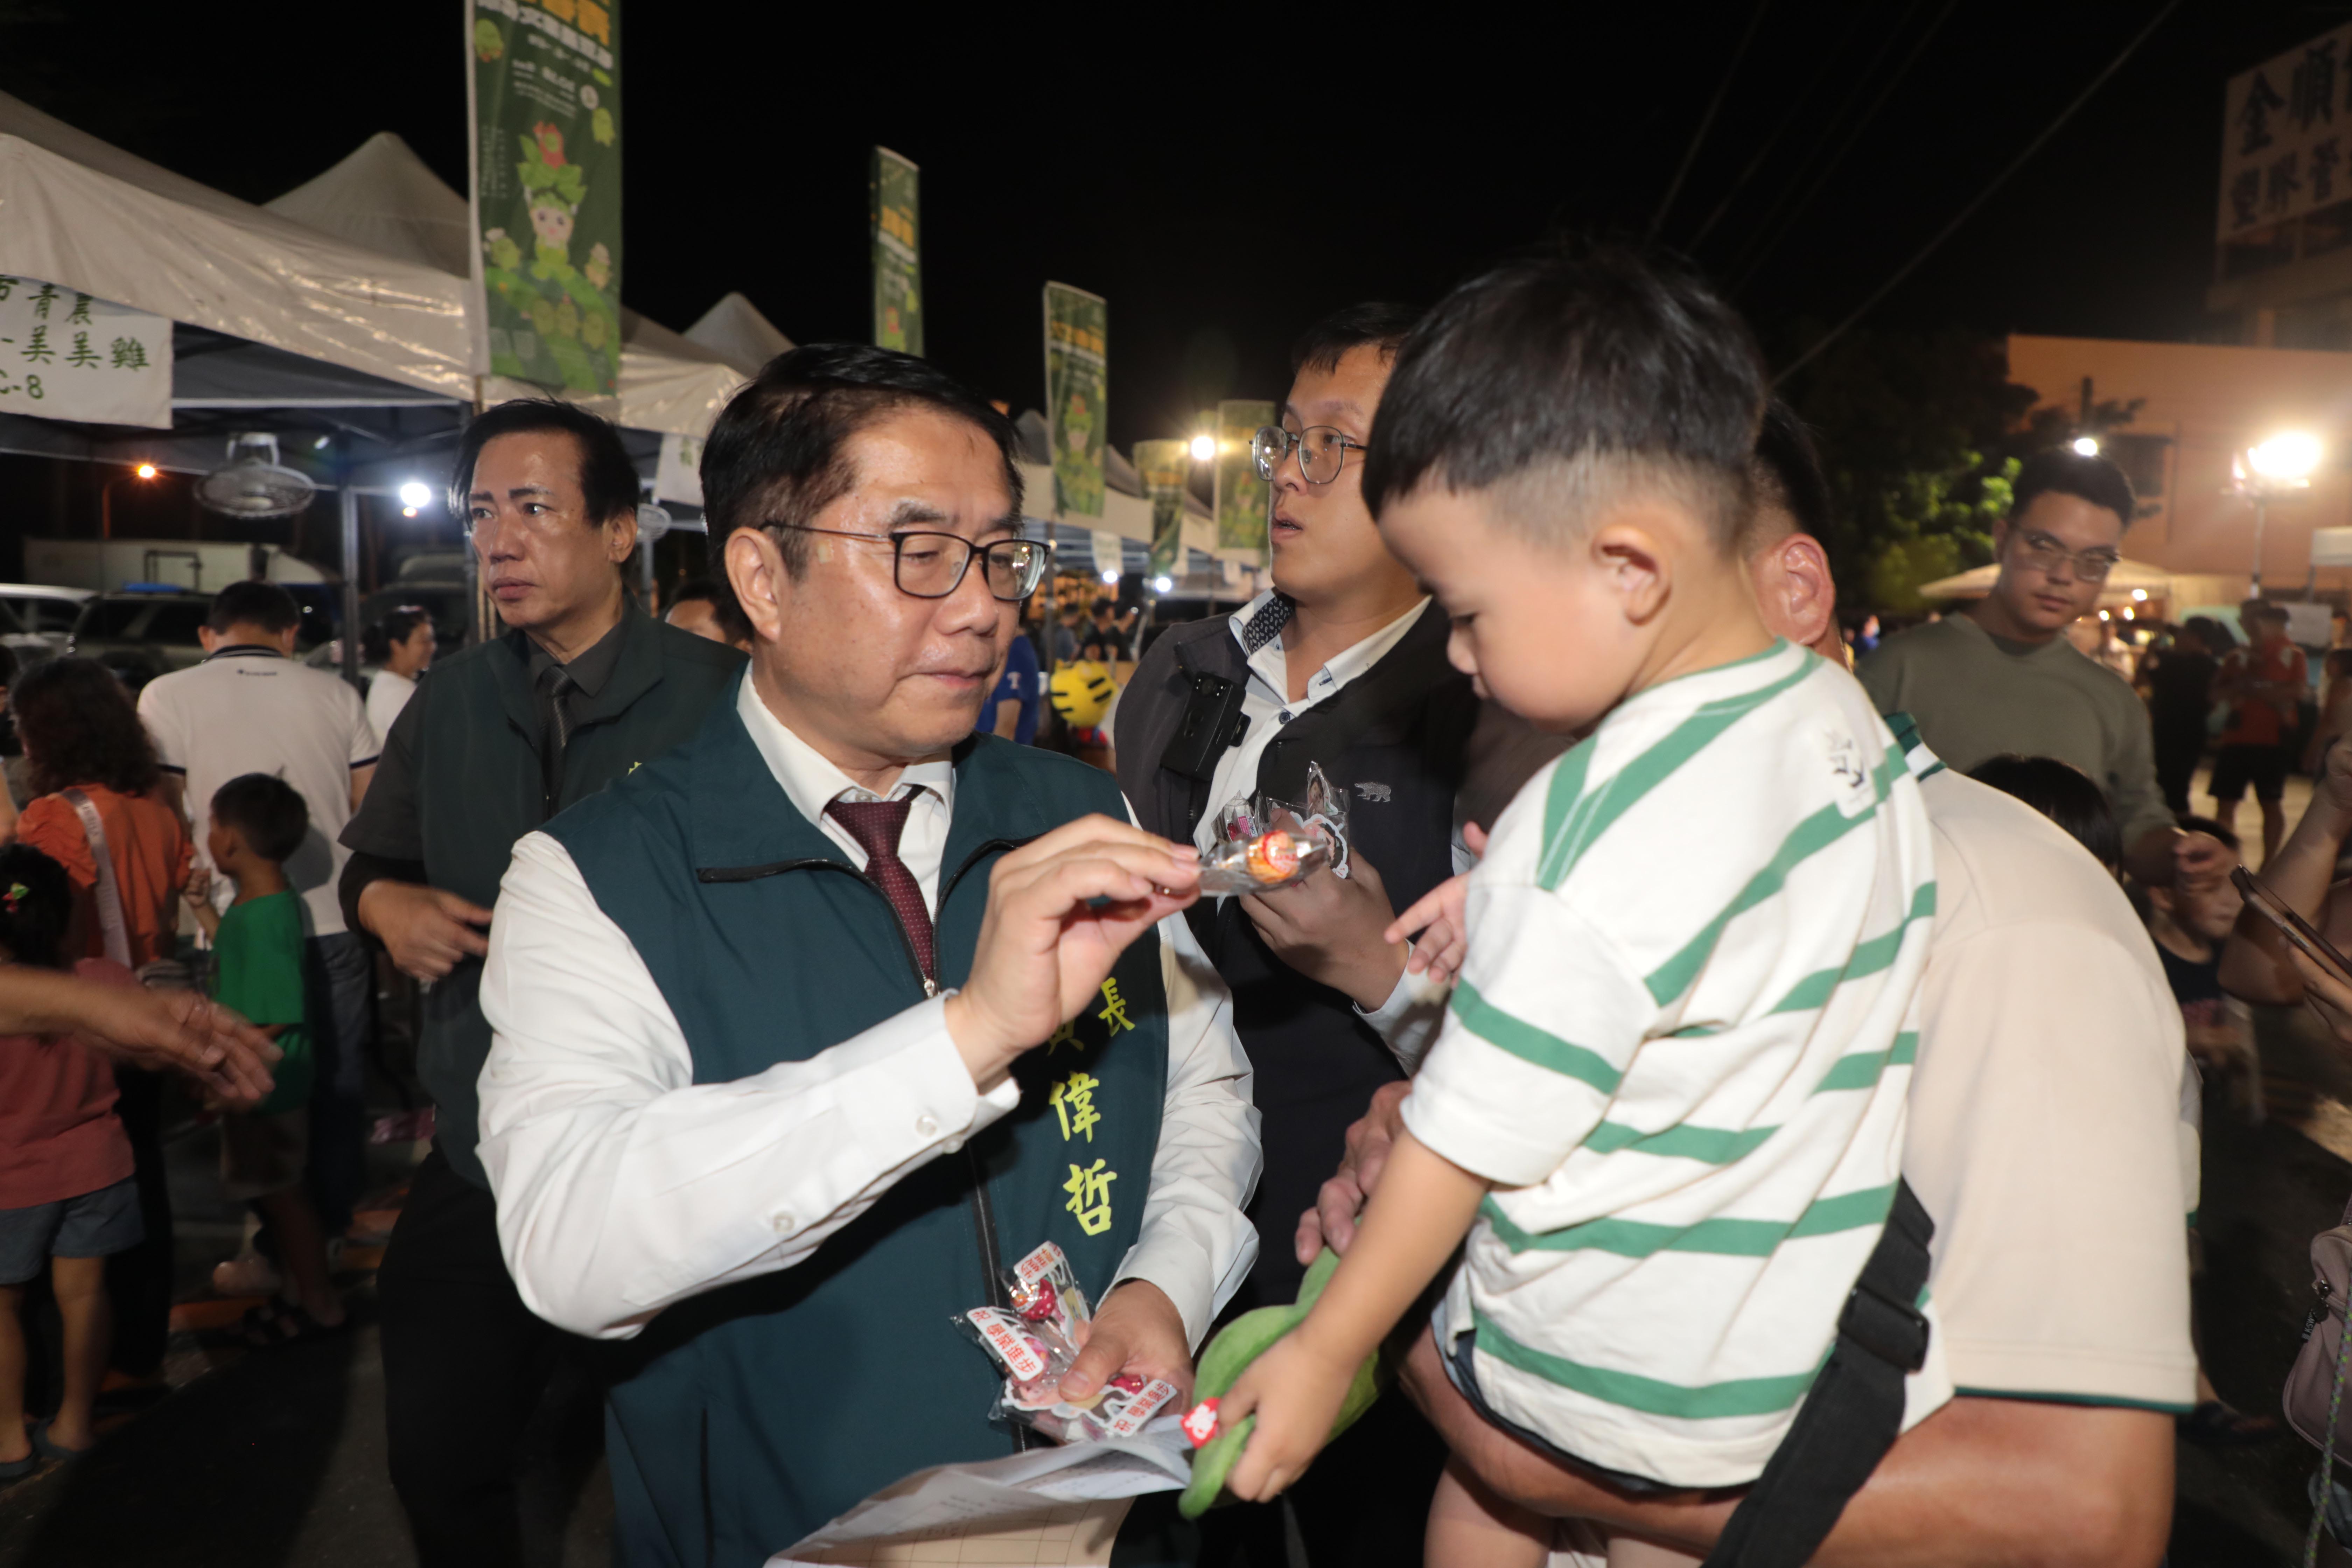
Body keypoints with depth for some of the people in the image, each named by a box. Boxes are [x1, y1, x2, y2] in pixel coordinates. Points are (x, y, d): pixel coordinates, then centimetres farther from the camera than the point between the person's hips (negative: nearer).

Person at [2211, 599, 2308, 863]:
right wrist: (2240, 687, -14)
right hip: (2236, 740, 4)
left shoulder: (2291, 655, 4)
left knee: (2271, 803, 3)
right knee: (2225, 802, 2)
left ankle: (2268, 865, 9)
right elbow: (2218, 694, 6)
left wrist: (2255, 689, -10)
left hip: (2272, 741, -4)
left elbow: (2301, 691, -10)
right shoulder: (2237, 656, 15)